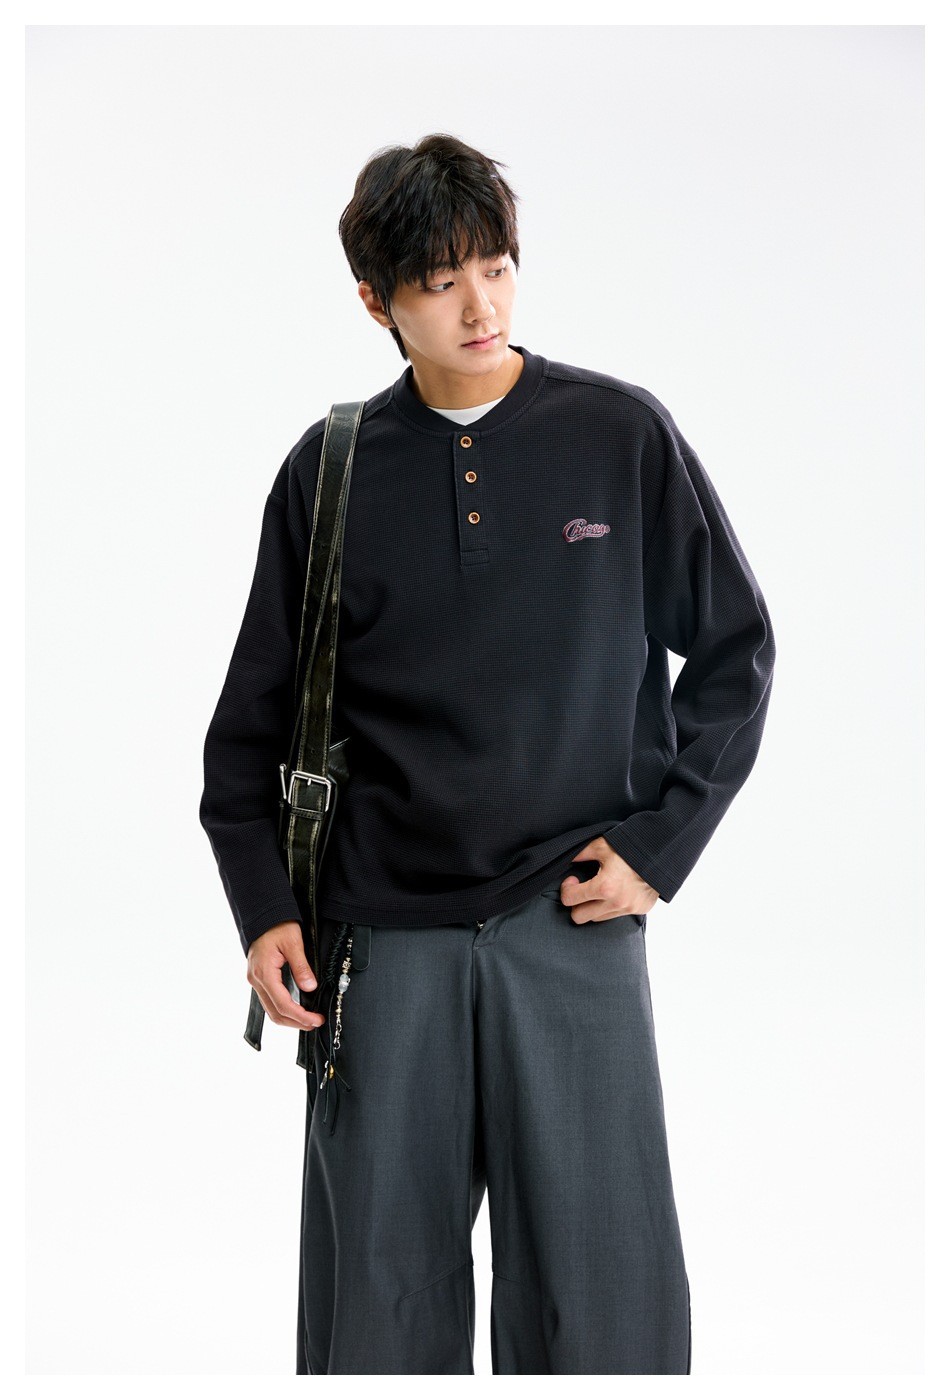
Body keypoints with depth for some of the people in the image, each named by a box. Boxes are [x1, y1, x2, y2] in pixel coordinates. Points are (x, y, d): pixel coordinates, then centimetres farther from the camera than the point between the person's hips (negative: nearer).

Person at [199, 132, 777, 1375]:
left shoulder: (622, 435, 1)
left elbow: (735, 650, 8)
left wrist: (660, 844, -1)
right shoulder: (331, 470, 5)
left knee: (600, 1296, 0)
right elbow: (257, 712, 11)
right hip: (384, 943, 1)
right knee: (376, 1295, 7)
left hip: (574, 927, -1)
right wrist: (262, 905, 2)